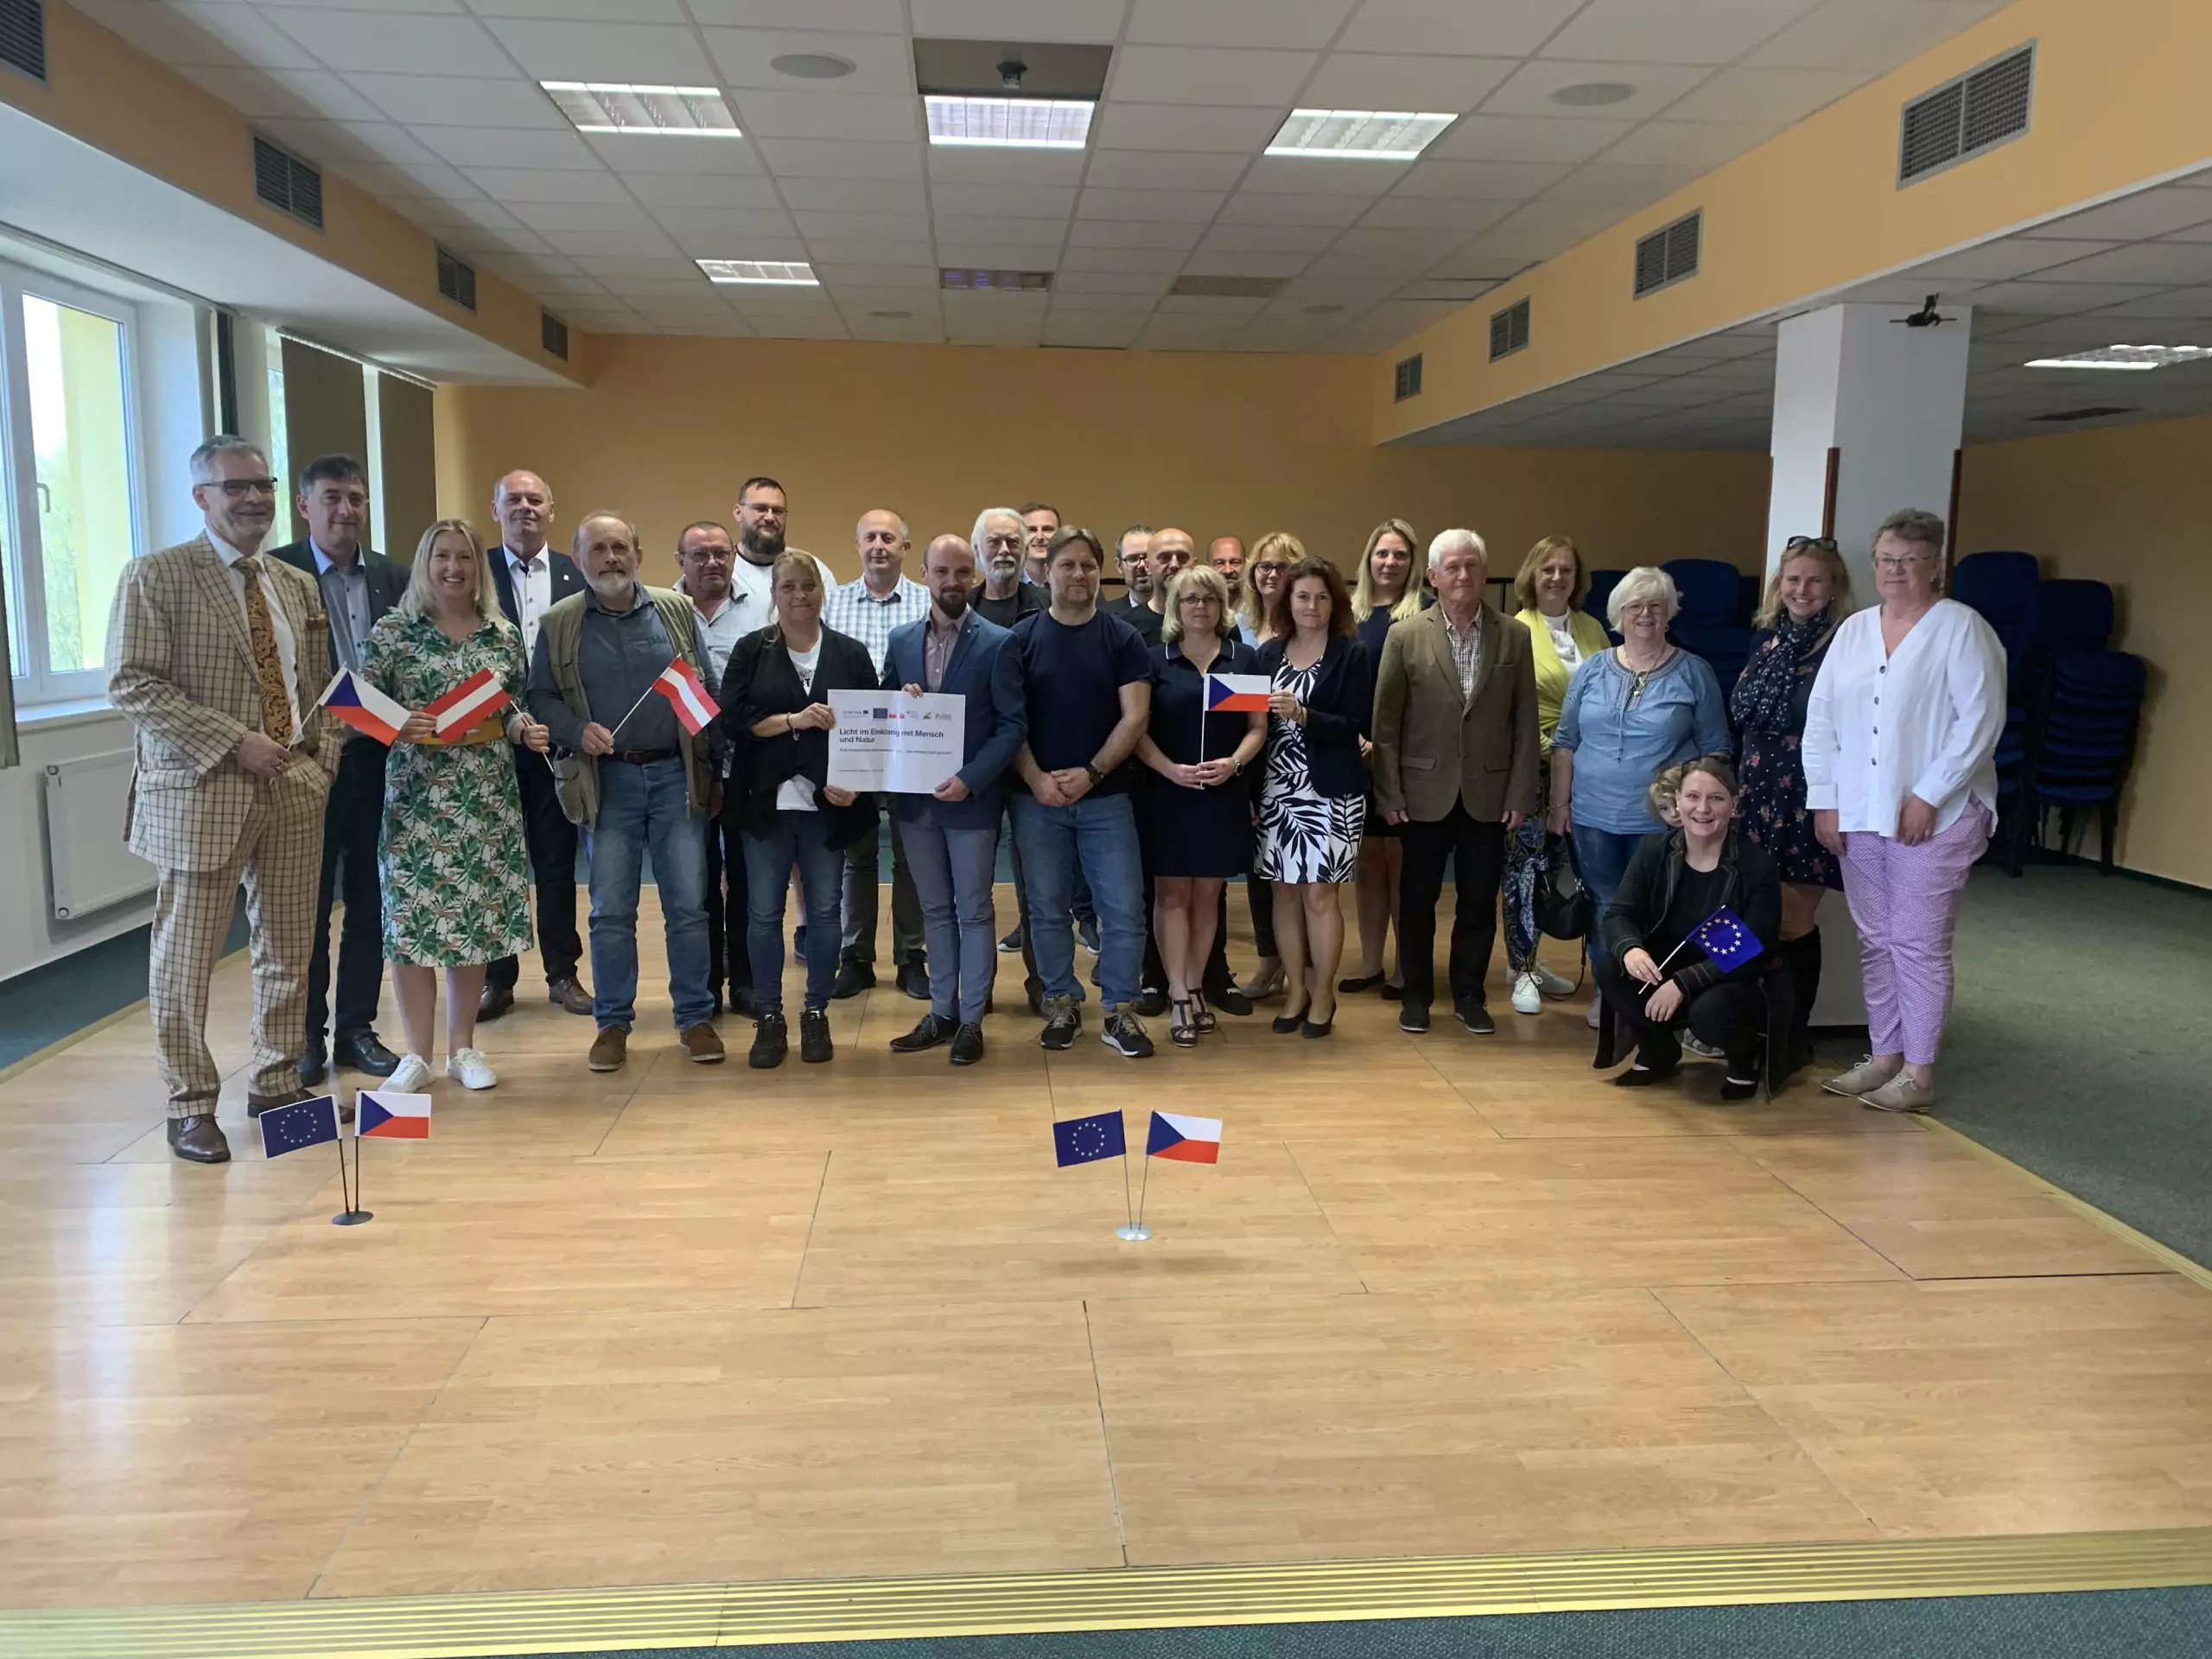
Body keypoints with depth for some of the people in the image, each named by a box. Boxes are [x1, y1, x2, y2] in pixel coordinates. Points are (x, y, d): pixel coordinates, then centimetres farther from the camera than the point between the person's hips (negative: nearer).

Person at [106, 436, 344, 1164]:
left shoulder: (297, 586, 14)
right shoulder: (156, 576, -5)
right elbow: (130, 685, -12)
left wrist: (321, 759, 1)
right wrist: (235, 743, -18)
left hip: (294, 789, 6)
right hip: (200, 790, -5)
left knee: (289, 948, 11)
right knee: (185, 955, 2)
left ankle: (277, 1083, 25)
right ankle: (191, 1105, 15)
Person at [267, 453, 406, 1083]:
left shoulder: (393, 576, 8)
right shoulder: (276, 572, -5)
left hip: (378, 756, 4)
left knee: (369, 901, 10)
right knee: (307, 905, 7)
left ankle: (356, 1028, 22)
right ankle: (306, 1036, 18)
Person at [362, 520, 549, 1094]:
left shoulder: (504, 635, 8)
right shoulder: (390, 633, 0)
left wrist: (525, 728, -9)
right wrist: (398, 727, -20)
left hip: (487, 797, 2)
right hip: (415, 796, -2)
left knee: (476, 916, 6)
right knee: (411, 918, -2)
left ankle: (462, 1047, 19)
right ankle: (418, 1054, 10)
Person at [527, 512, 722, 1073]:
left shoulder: (677, 610, 5)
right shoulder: (559, 624, 3)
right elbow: (541, 698, 4)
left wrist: (711, 762, -2)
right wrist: (578, 731, -15)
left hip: (676, 774, 0)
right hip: (608, 780, 0)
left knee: (687, 905, 3)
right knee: (611, 911, 5)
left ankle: (695, 1018, 14)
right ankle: (612, 1022, 17)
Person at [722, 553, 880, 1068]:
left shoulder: (850, 653, 6)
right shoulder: (751, 649, 5)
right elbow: (731, 714, -5)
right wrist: (794, 721, -15)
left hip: (829, 802, 0)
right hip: (766, 802, 0)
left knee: (824, 910, 5)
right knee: (764, 912, 3)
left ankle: (816, 1015, 17)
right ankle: (770, 1018, 13)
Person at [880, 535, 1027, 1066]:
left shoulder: (998, 643, -7)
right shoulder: (902, 641, 7)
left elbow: (1013, 724, -10)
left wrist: (969, 780, -18)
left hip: (972, 798, -4)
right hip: (915, 797, 4)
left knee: (973, 911, 5)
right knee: (935, 910, 13)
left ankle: (971, 1020, 14)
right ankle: (941, 1012, 24)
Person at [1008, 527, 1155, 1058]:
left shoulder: (1123, 639, 1)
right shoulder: (1021, 638, 1)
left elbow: (1135, 717, -4)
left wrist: (1090, 773, -14)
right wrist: (1036, 778, -13)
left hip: (1106, 798, 0)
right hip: (1036, 799, 0)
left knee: (1123, 909, -1)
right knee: (1048, 909, 8)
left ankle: (1120, 1012, 11)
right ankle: (1061, 1005, 21)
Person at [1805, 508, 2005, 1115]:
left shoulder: (1962, 629, -6)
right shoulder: (1853, 632, 11)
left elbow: (1981, 721, -13)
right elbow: (1821, 718, 10)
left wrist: (1928, 796, -16)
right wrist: (1824, 801, 3)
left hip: (1935, 816, -6)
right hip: (1858, 815, 6)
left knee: (1919, 944, -2)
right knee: (1876, 941, 12)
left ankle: (1918, 1073, 7)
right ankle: (1884, 1057, 23)